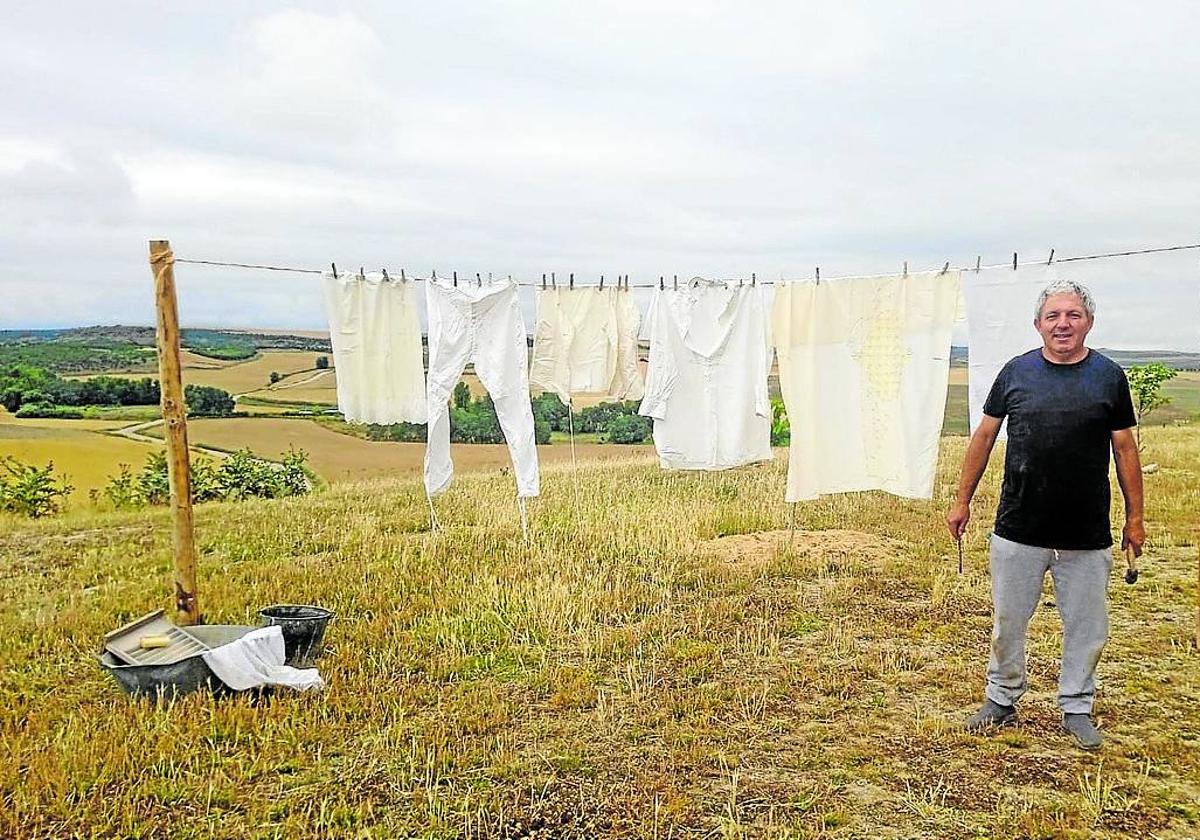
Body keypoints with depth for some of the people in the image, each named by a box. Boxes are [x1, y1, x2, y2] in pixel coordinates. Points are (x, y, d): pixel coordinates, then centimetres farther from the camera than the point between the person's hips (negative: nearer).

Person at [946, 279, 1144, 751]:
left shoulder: (1109, 376, 0)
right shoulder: (1017, 372, 0)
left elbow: (1125, 450, 5)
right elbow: (984, 437, 6)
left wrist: (1135, 517, 6)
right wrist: (963, 500, 5)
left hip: (1087, 537, 0)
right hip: (1017, 532, 0)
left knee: (1087, 628, 11)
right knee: (1008, 622, 11)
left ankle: (1077, 708, 30)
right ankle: (1002, 700, 29)